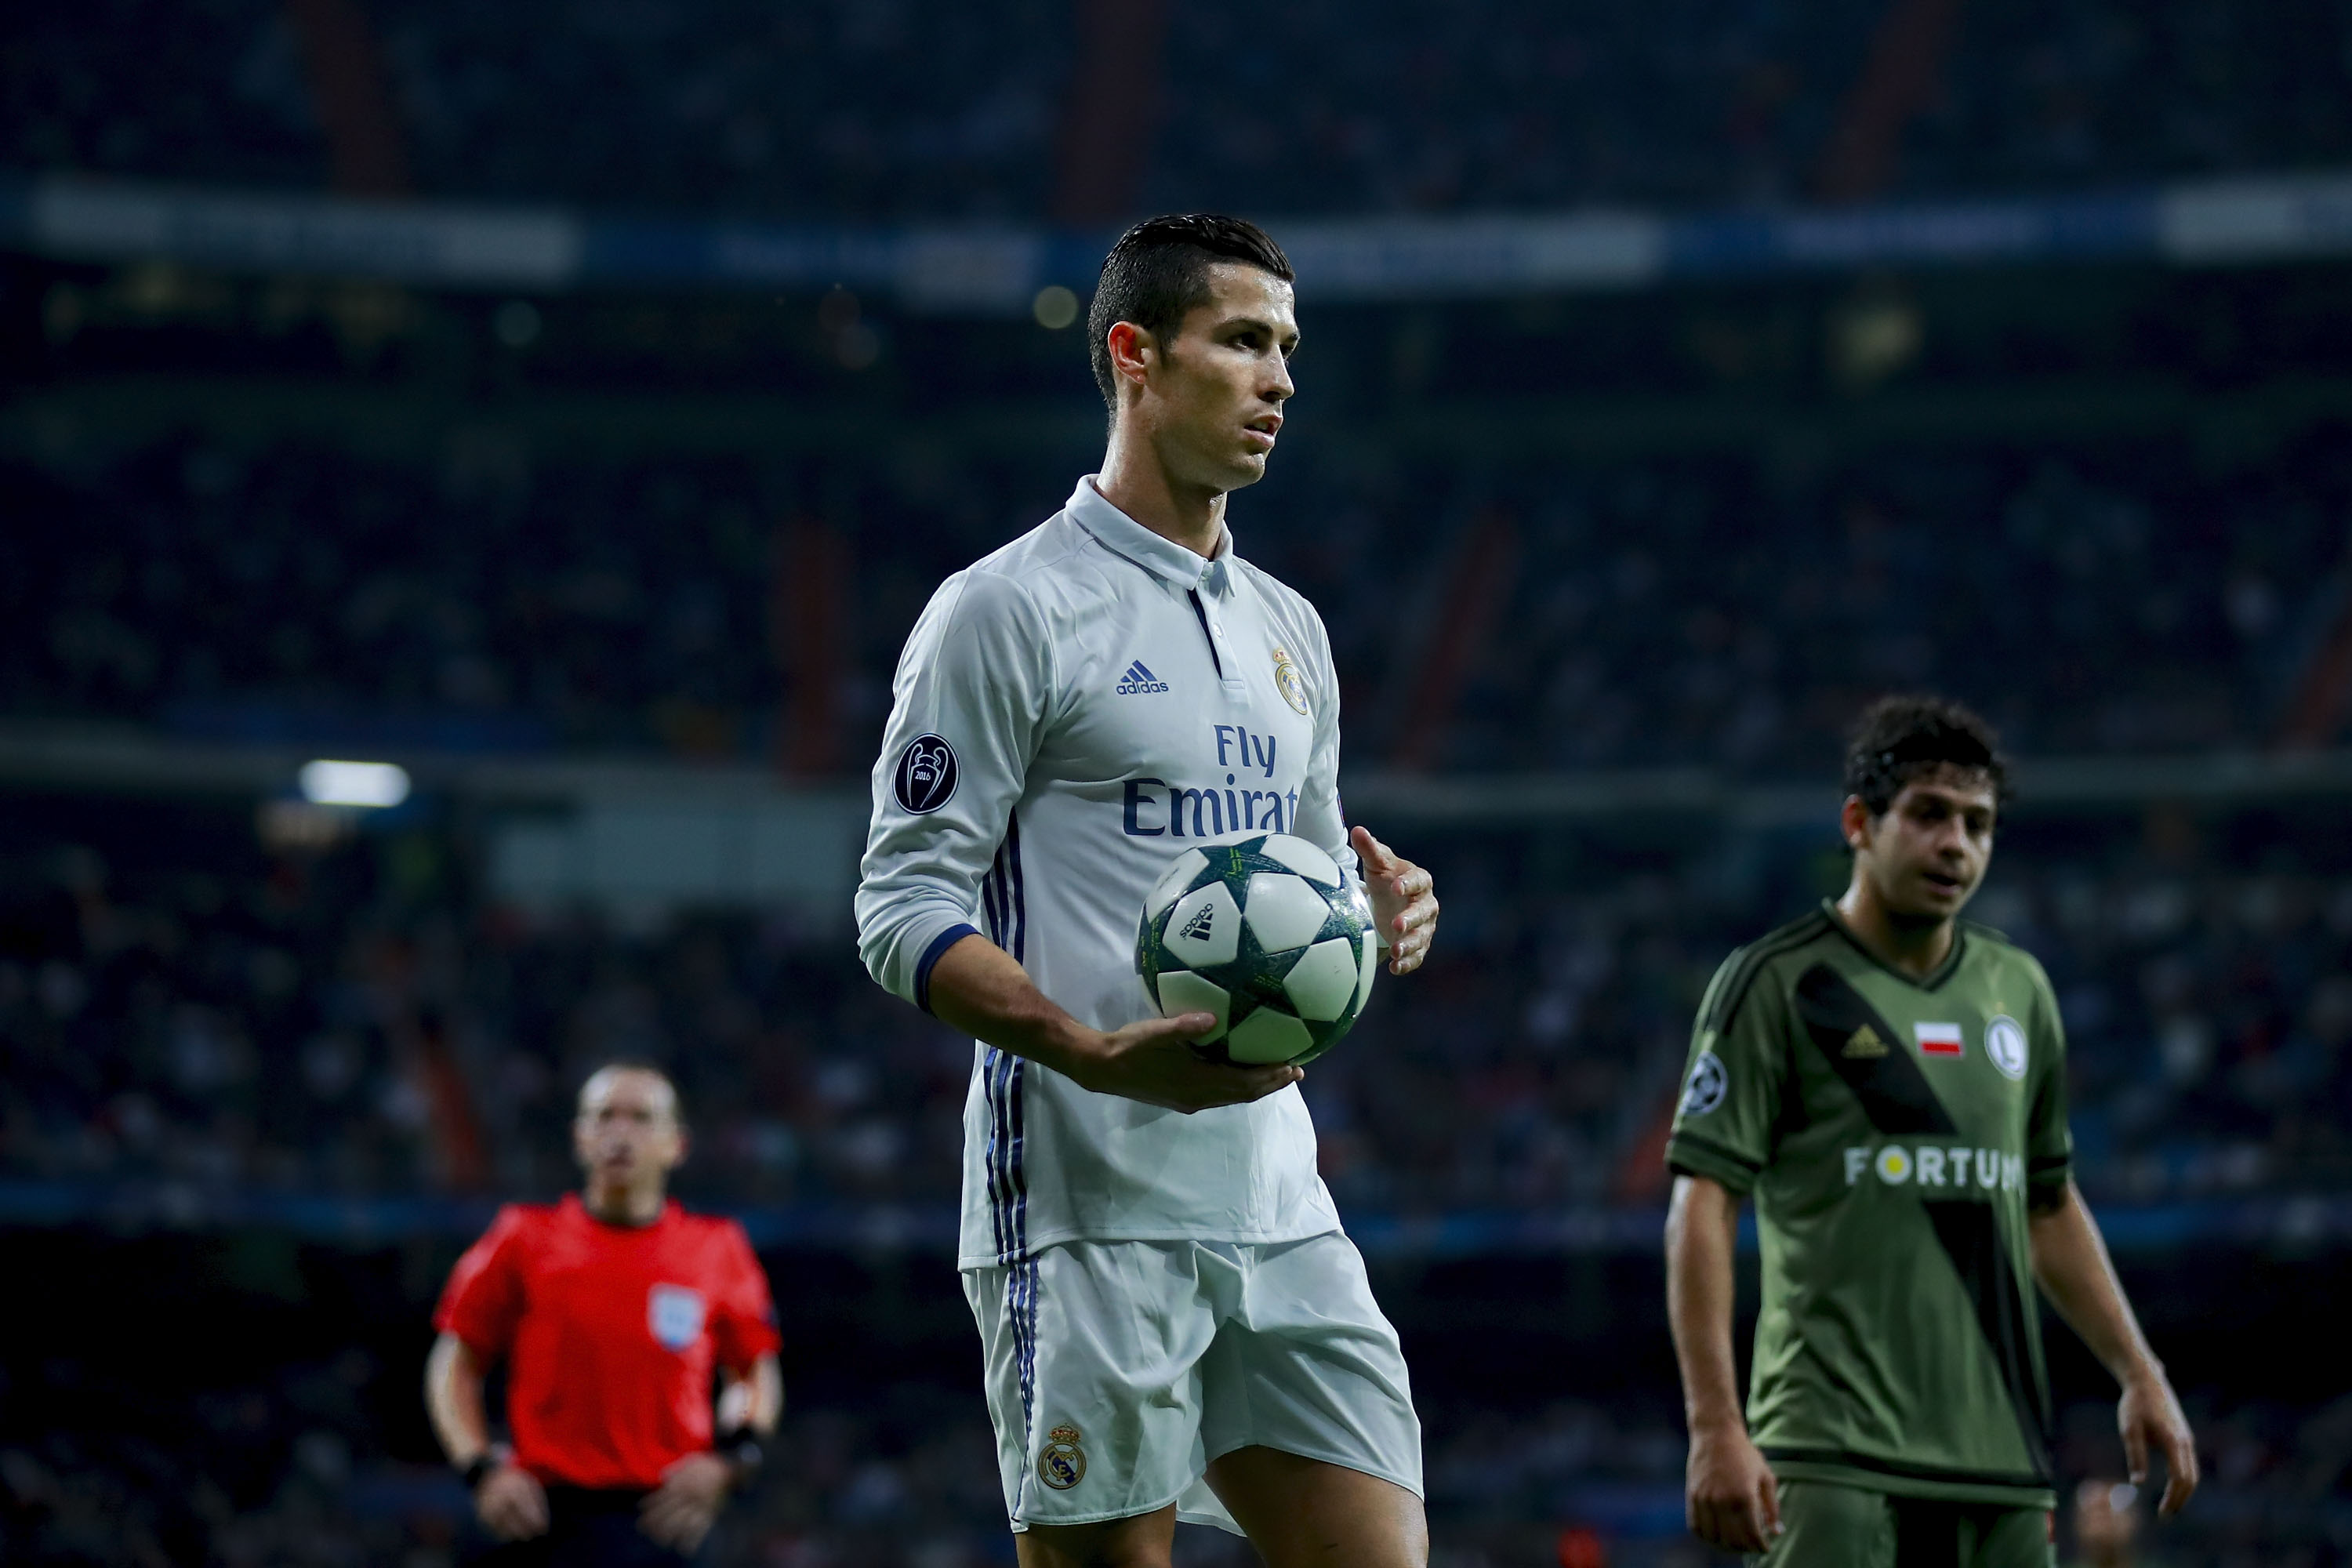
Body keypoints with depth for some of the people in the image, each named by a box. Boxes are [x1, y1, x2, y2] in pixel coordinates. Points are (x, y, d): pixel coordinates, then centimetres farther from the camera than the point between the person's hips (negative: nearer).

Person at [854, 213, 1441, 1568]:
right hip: (1088, 1213, -7)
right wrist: (1101, 1057, -24)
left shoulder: (1289, 629, 19)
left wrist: (1378, 916, 2)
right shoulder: (1009, 609, -5)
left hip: (1279, 1202, 7)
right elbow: (905, 907, -9)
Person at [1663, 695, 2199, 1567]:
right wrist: (1715, 1426, -17)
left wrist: (2138, 1373, 20)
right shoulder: (1778, 984, -2)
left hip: (2000, 1460, 6)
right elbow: (1702, 1207, -8)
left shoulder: (2018, 991, 16)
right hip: (1835, 1454, -6)